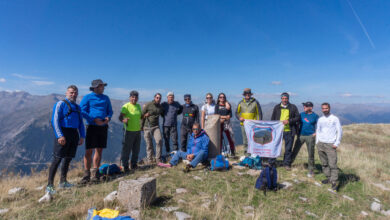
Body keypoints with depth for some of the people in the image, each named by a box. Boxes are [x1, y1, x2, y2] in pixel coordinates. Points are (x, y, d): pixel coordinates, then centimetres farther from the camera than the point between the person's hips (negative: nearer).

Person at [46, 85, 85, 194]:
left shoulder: (77, 107, 17)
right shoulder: (60, 104, -2)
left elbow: (81, 123, 20)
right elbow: (55, 121, -10)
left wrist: (82, 136, 9)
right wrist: (60, 136, -19)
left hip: (74, 134, 7)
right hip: (63, 133, -6)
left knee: (68, 158, 12)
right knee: (57, 159, -8)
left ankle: (63, 182, 25)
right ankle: (50, 185, 0)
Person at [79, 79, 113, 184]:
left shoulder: (106, 98, 14)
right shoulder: (87, 97, 0)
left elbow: (110, 111, 18)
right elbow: (82, 111, -7)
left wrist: (108, 118, -5)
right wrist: (94, 119, -16)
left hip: (103, 127, 4)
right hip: (92, 126, -4)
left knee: (99, 150, 7)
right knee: (89, 151, -4)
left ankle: (95, 173, 18)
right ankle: (87, 174, 7)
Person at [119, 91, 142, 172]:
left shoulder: (138, 106, 11)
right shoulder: (126, 106, -9)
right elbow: (120, 117, -19)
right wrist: (123, 120, -38)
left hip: (138, 130, 6)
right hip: (129, 131, -6)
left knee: (136, 149, 13)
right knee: (126, 149, -2)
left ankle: (134, 164, 27)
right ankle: (125, 166, 11)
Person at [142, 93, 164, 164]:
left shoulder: (160, 107, 9)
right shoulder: (148, 105, -4)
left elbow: (163, 115, 25)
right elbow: (142, 115, -2)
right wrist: (141, 126, -4)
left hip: (156, 127, 3)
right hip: (147, 127, -2)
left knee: (159, 140, -16)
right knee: (149, 144, 3)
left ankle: (158, 159, -5)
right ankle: (150, 159, 19)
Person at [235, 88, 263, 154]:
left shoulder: (255, 102, 4)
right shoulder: (241, 103, 10)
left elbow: (259, 113, 6)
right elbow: (237, 113, 15)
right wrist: (239, 117, -7)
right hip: (244, 124, 2)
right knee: (245, 140, 6)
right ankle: (246, 152, 16)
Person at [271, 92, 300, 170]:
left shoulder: (293, 107, 3)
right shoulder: (277, 107, 8)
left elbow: (298, 118, 0)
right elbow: (272, 119, 11)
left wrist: (289, 121, -14)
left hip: (289, 131, -1)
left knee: (288, 148, 6)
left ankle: (287, 164, 20)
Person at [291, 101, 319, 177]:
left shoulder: (315, 116, -2)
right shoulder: (302, 114, 6)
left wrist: (315, 133, -7)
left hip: (310, 136, -2)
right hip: (301, 136, 3)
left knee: (311, 154, 3)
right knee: (295, 150, 5)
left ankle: (311, 170, 14)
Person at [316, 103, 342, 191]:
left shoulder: (335, 118, 1)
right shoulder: (320, 119, 13)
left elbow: (340, 131, 0)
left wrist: (336, 143, -8)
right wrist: (317, 142, 10)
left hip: (330, 144, -4)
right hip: (320, 144, 5)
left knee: (332, 164, -8)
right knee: (324, 163, 10)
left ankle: (334, 182, -3)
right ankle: (328, 178, 22)